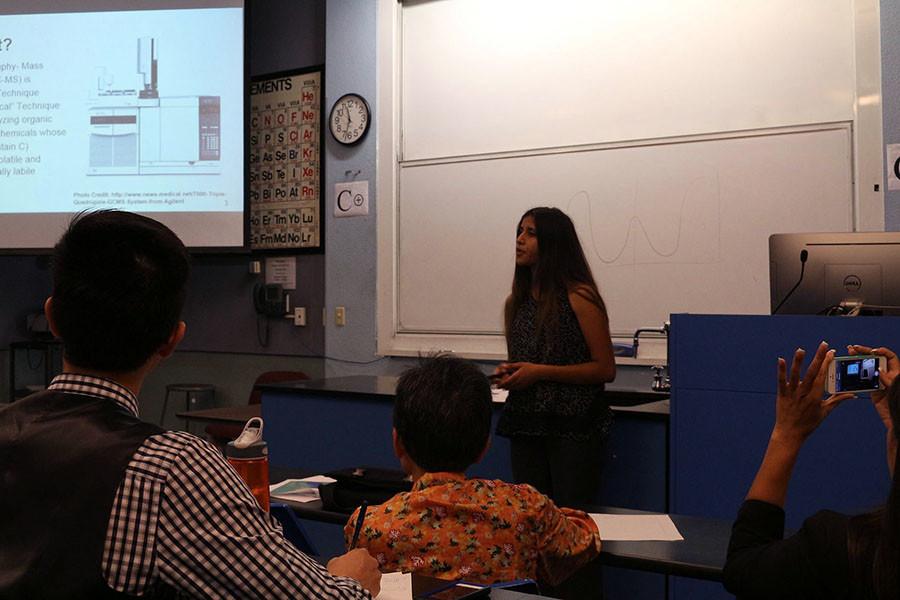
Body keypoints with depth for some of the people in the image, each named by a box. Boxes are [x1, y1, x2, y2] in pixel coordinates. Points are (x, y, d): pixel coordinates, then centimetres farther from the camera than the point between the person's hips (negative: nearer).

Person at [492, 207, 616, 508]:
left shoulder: (579, 297, -9)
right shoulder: (515, 302, 11)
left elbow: (605, 369, -10)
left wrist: (541, 372, -15)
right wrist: (508, 373, 2)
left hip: (574, 429, -6)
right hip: (525, 426, 6)